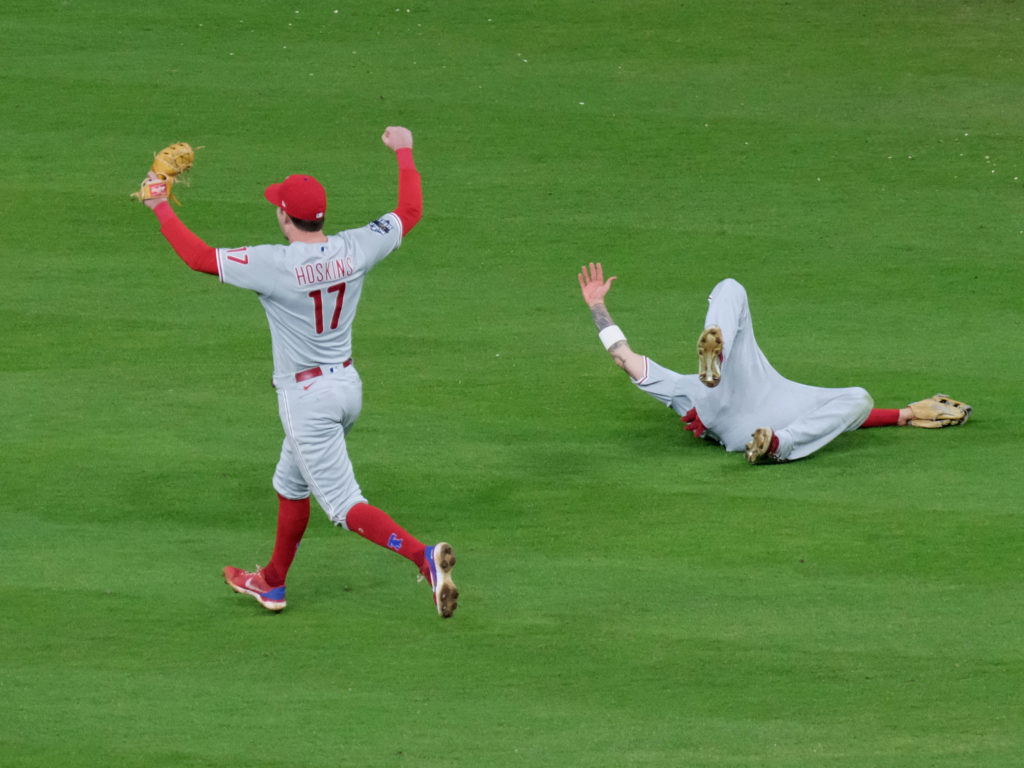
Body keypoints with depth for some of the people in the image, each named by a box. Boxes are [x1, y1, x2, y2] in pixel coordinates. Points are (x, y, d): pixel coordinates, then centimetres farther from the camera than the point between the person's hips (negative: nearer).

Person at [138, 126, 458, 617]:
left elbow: (198, 257, -19)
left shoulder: (274, 265, -23)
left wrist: (161, 208, -7)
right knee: (290, 485, 26)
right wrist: (403, 153, 21)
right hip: (348, 387, 8)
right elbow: (410, 212, 7)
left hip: (307, 398, -8)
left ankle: (423, 556, -26)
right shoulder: (355, 250, -7)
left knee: (345, 506, -6)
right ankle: (272, 584, 40)